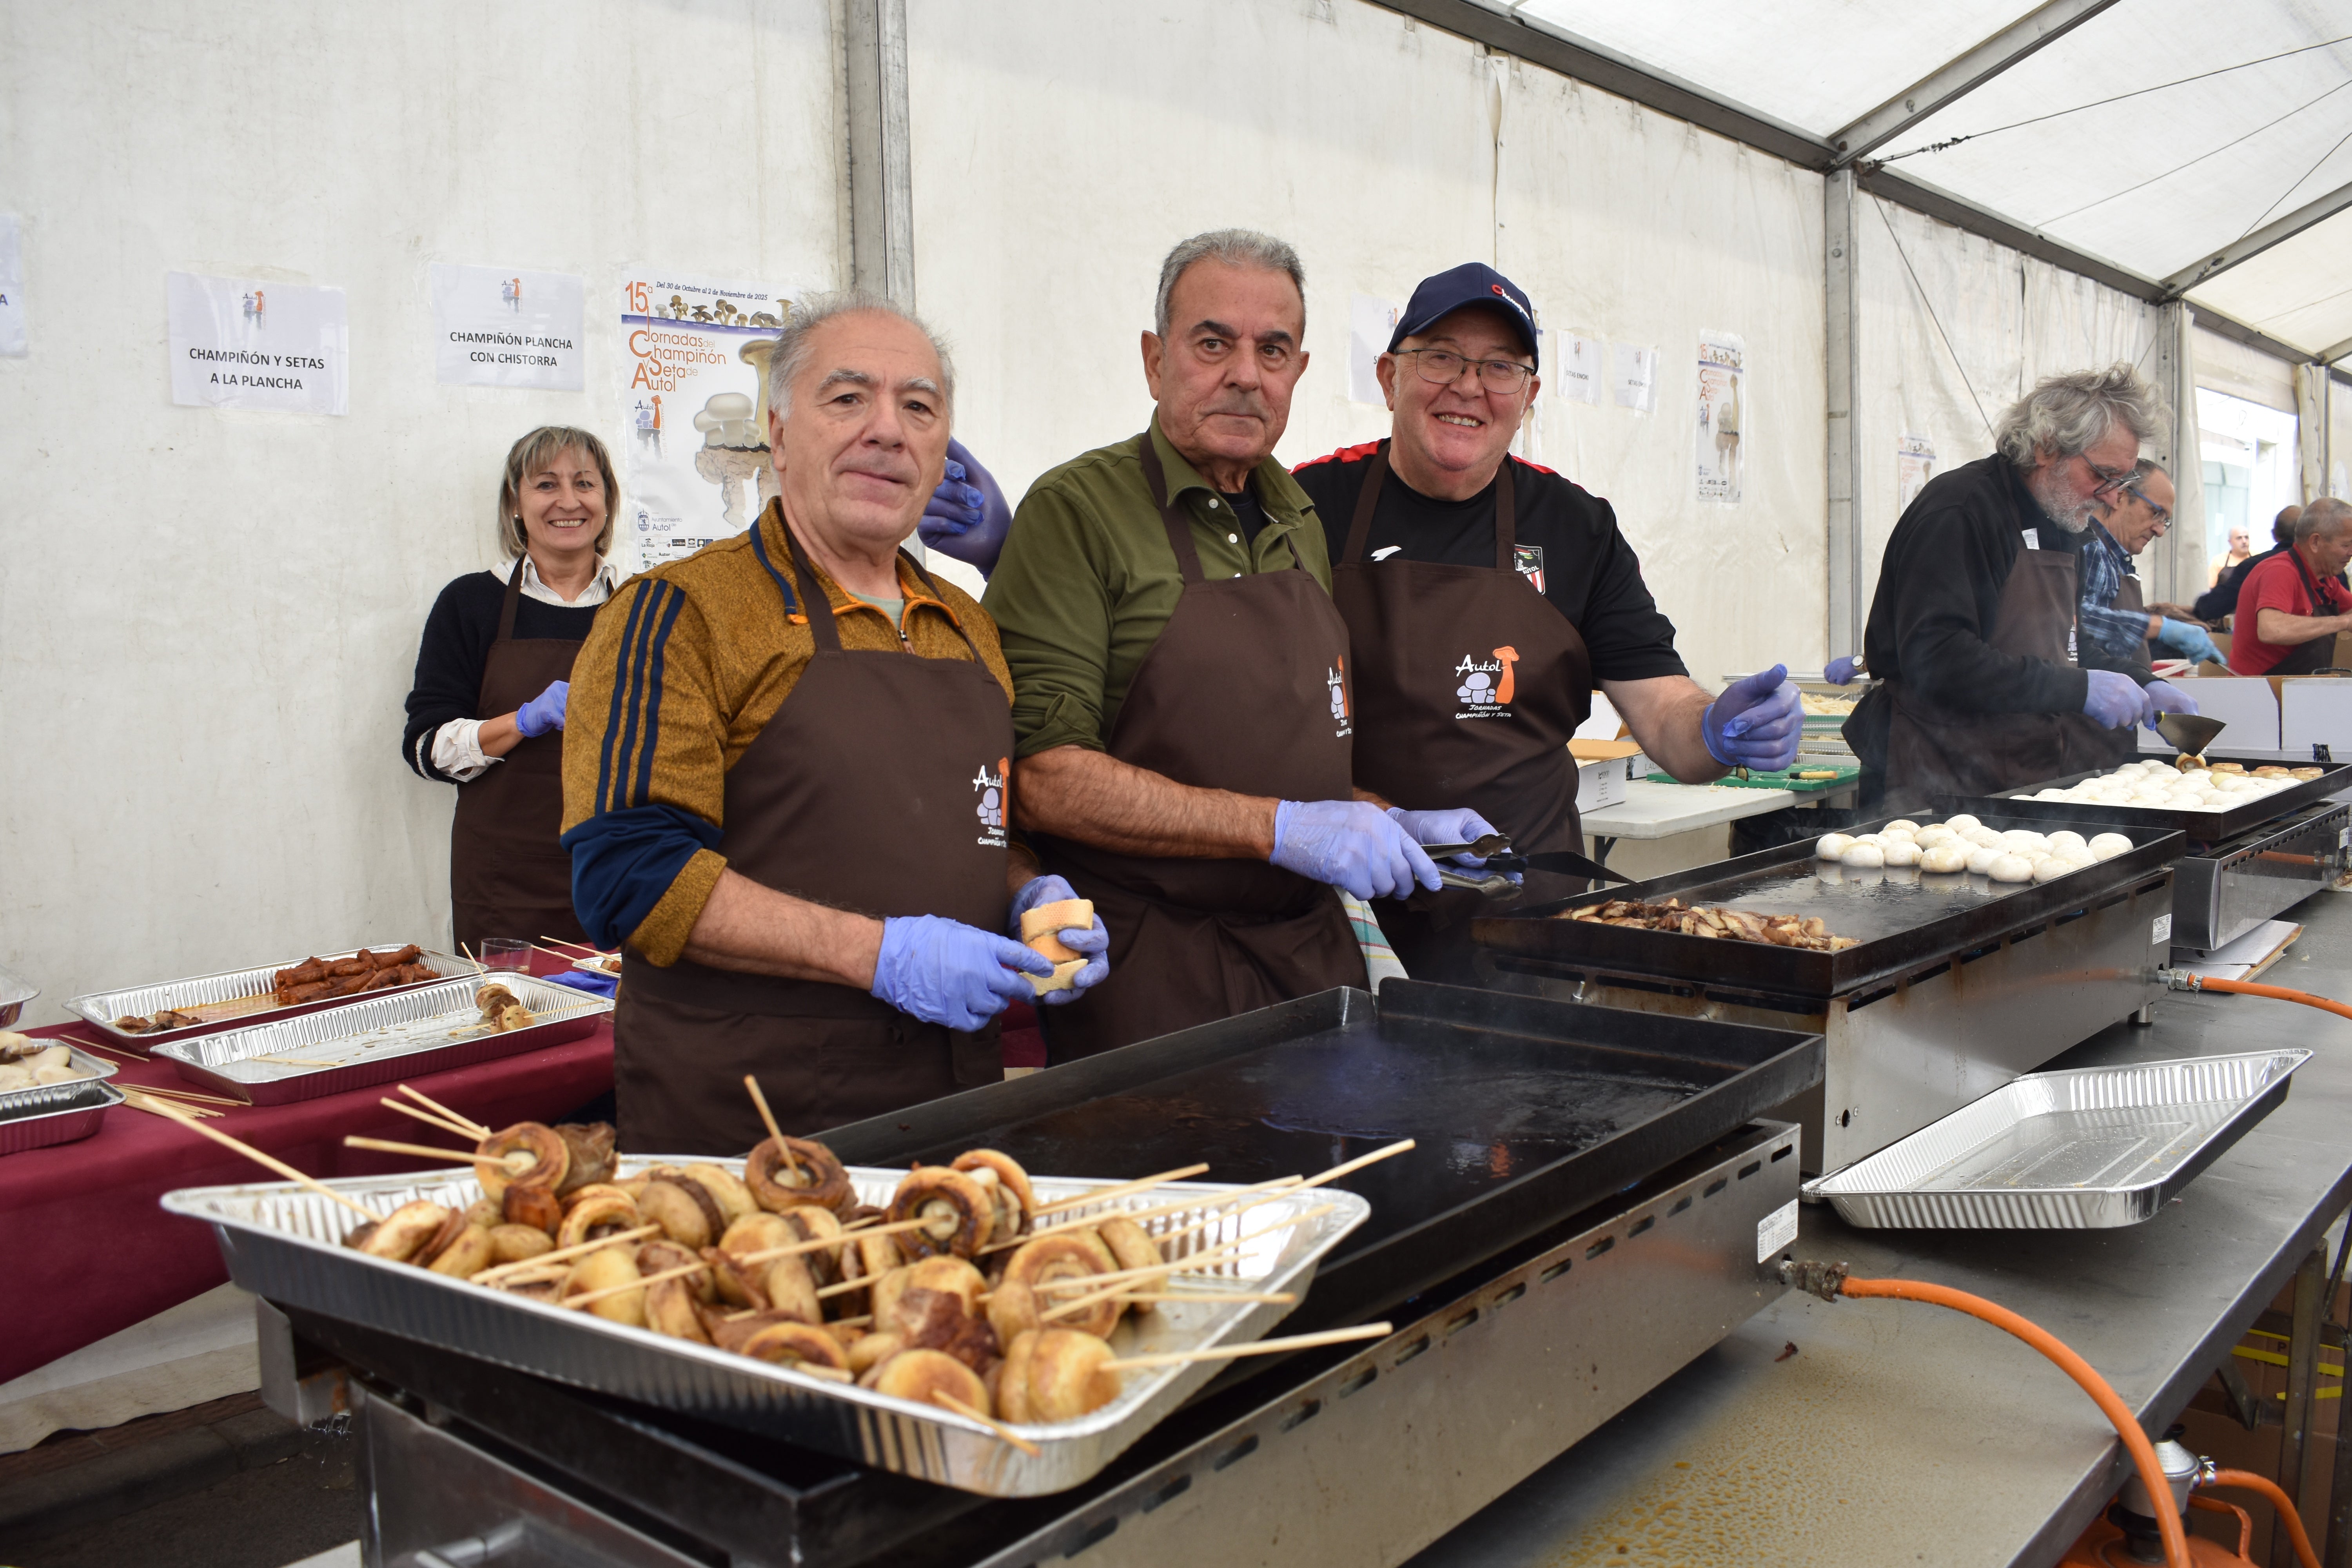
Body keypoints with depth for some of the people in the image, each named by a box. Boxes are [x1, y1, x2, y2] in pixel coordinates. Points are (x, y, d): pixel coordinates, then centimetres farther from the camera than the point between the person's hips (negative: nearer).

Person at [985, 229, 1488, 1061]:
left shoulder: (1302, 522, 13)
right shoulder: (1077, 508, -11)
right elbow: (1043, 775, -20)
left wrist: (1388, 824, 6)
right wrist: (1281, 828, -21)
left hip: (1316, 957, 7)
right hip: (1149, 974, -6)